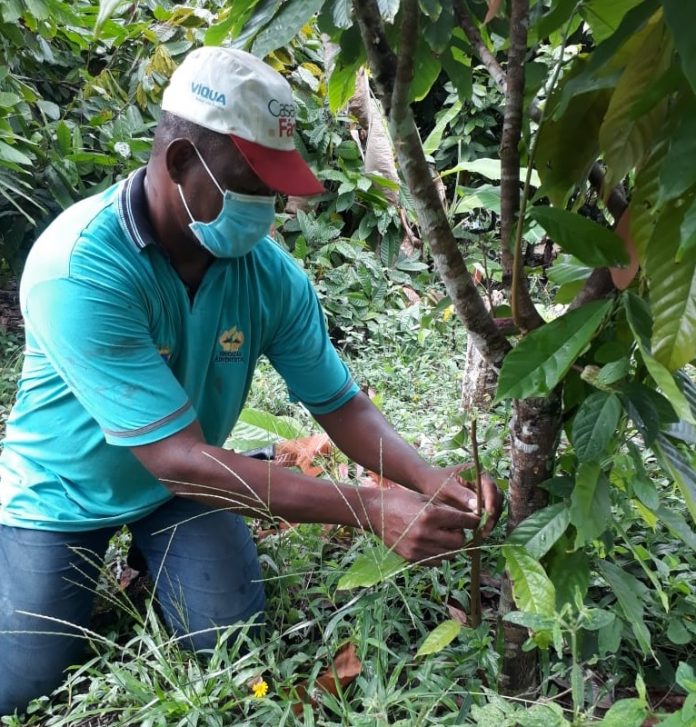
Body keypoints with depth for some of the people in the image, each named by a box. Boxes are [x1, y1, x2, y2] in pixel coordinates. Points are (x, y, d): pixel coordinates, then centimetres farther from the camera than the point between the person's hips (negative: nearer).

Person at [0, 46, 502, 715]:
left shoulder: (269, 272, -19)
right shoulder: (80, 271, -35)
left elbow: (338, 404, -10)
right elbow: (178, 459, -38)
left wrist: (430, 479, -29)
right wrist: (371, 510, -41)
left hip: (181, 483, 3)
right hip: (64, 494, -3)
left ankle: (151, 557, 25)